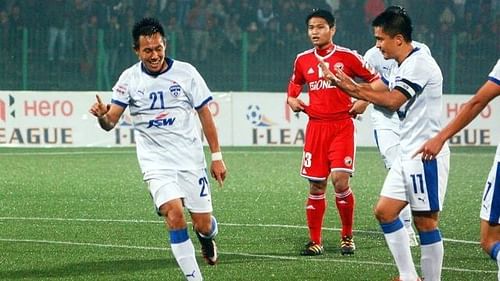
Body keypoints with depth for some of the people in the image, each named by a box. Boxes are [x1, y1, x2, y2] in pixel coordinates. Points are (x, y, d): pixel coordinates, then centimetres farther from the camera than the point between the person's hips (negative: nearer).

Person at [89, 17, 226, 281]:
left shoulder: (185, 72, -4)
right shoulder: (129, 79, -3)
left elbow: (205, 114, 4)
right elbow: (111, 121, -6)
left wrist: (217, 156, 4)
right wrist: (102, 115, -30)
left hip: (190, 159, 1)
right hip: (156, 162, -1)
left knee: (203, 224, 2)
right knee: (174, 213, -22)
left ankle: (206, 238, 41)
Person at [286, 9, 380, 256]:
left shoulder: (348, 57, -3)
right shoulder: (303, 60, 8)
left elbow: (374, 80, 6)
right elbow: (294, 84, 27)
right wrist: (292, 99, 7)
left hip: (341, 126, -3)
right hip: (315, 126, 4)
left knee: (340, 180, -14)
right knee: (316, 186, 3)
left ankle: (347, 236, 5)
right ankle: (315, 242, 12)